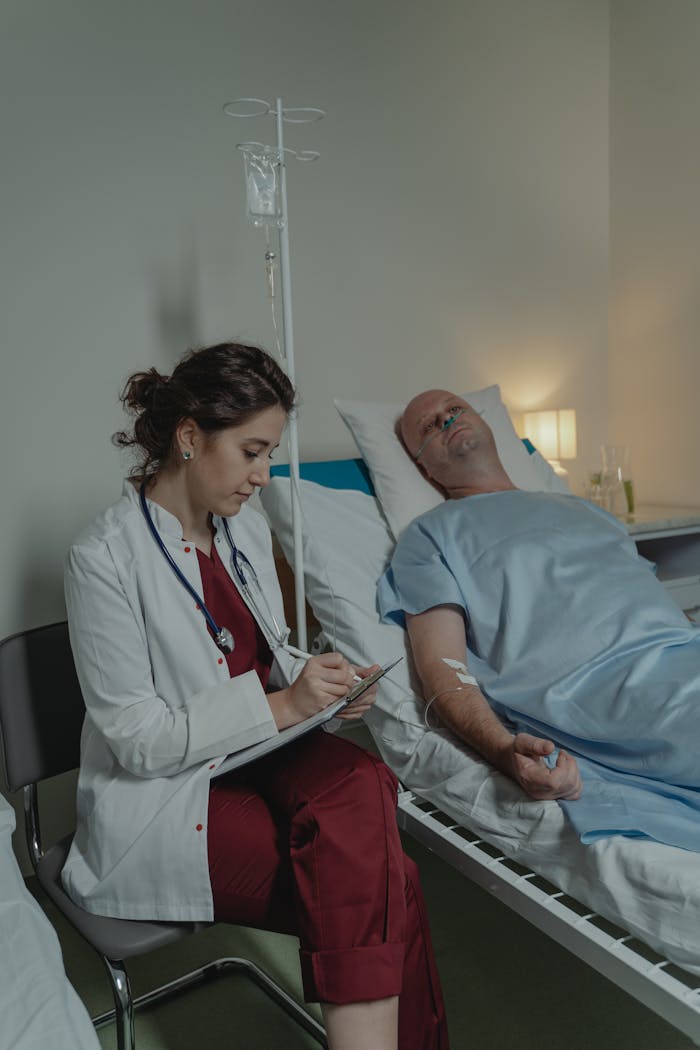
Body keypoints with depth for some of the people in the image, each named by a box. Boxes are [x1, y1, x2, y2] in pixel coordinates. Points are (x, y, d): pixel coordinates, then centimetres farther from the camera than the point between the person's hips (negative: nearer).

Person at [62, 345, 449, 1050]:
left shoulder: (246, 528, 7)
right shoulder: (104, 558, -16)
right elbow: (138, 741, -16)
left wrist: (318, 679, -4)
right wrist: (281, 705, -21)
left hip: (259, 754, 6)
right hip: (164, 800, -6)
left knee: (359, 779, -25)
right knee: (377, 878, -22)